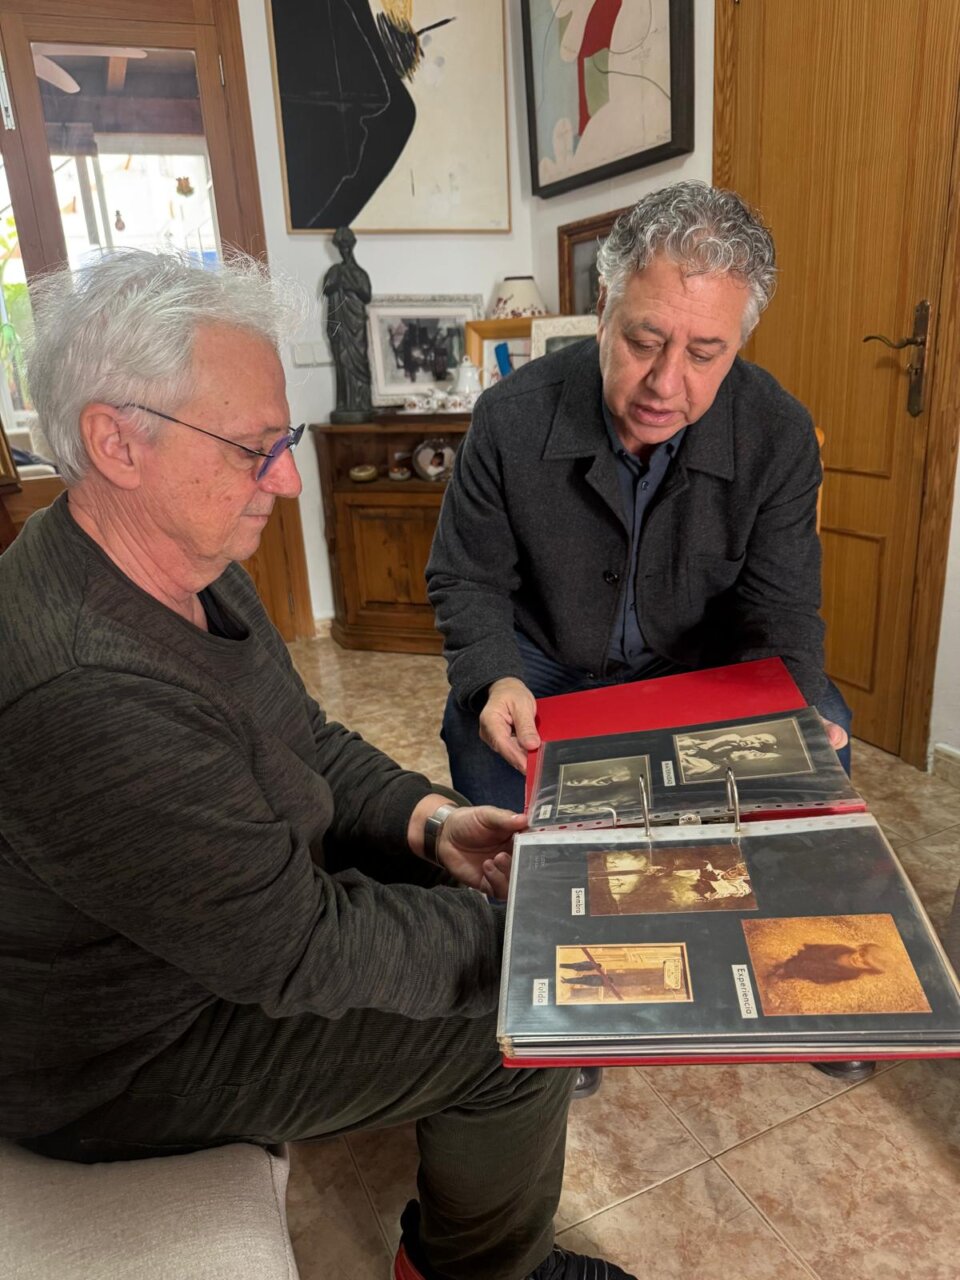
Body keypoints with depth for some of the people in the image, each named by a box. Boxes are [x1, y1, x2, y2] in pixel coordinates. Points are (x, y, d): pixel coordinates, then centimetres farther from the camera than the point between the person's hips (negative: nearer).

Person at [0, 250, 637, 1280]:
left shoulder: (188, 565, -6)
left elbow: (305, 741, 5)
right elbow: (298, 952, -30)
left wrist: (429, 821, -10)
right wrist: (509, 925, -19)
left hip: (241, 906, 9)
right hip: (135, 1055, -8)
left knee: (468, 893, 10)